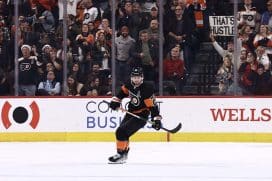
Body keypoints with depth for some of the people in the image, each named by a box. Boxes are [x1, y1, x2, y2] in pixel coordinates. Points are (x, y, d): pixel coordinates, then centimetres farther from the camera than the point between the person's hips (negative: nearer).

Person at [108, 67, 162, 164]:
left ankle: (121, 155, -9)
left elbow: (152, 105, -26)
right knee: (122, 132, 15)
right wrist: (116, 101, 6)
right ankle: (124, 153, 32)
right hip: (131, 112, 8)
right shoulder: (130, 85, -4)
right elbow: (122, 92, 17)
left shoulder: (146, 89, -25)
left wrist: (156, 119, -31)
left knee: (121, 132, -17)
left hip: (141, 116, -8)